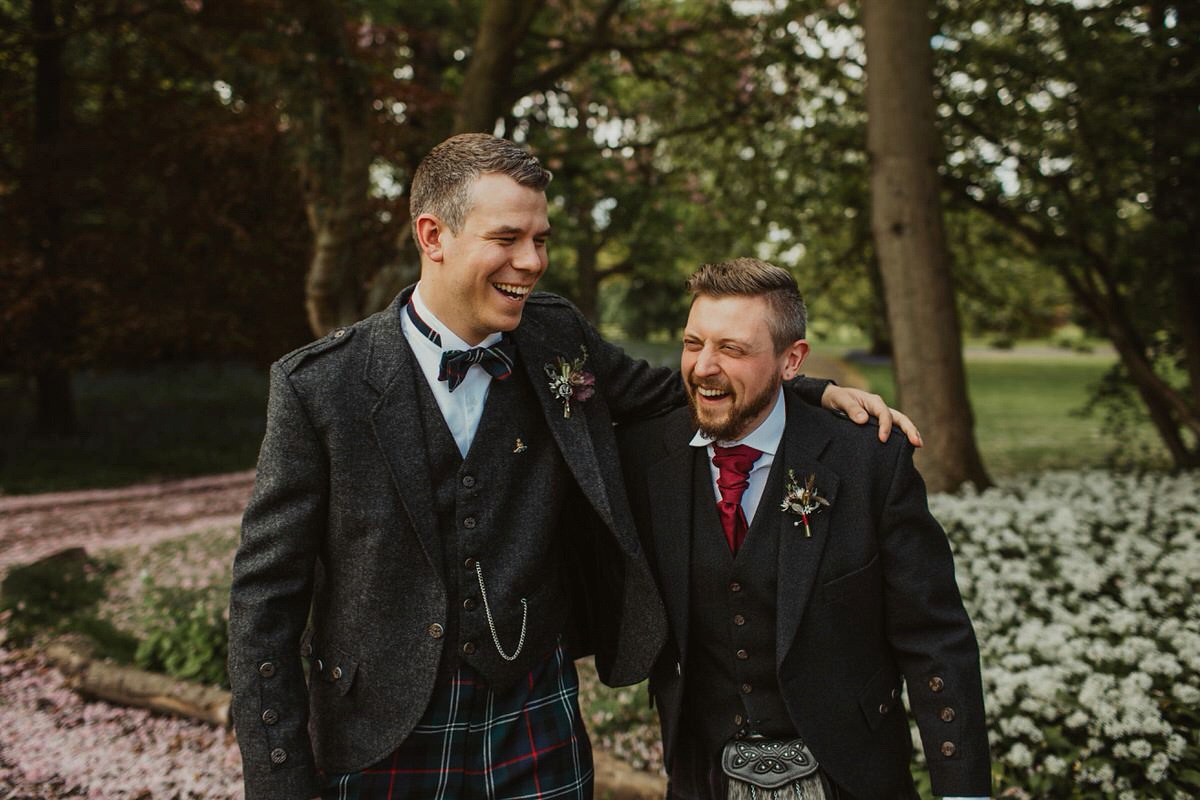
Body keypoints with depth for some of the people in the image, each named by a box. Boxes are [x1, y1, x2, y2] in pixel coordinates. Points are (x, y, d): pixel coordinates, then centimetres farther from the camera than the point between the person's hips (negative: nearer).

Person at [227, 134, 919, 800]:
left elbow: (659, 391, 15)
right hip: (381, 743, -2)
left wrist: (818, 389, 4)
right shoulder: (319, 384, -13)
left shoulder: (557, 337, -3)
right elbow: (266, 594, -8)